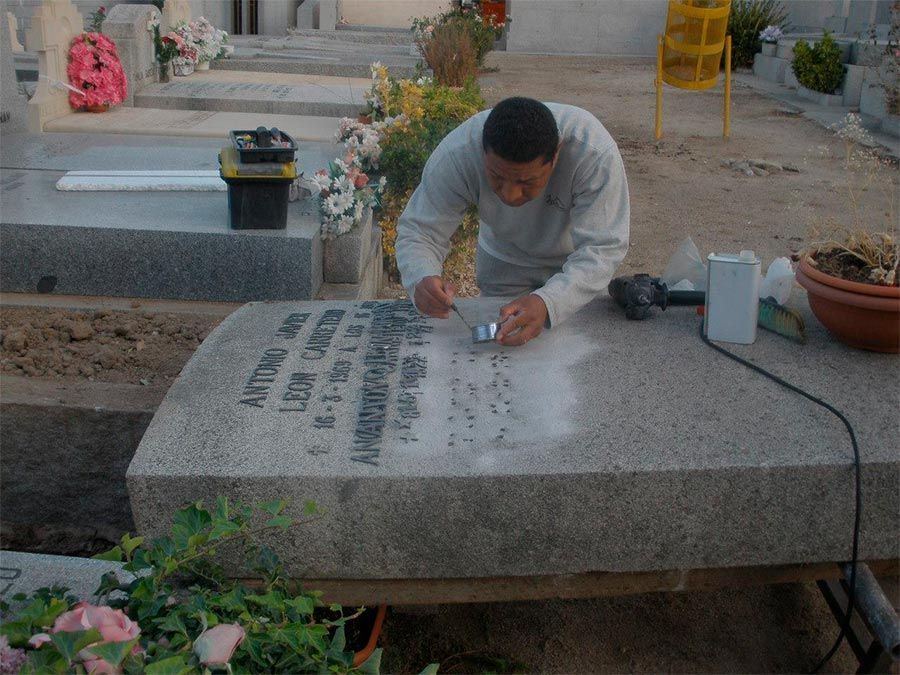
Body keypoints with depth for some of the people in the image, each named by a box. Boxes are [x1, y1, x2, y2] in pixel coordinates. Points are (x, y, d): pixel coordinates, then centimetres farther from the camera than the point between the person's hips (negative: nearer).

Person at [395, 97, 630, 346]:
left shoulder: (596, 154, -40)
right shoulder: (455, 155, -34)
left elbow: (602, 250, -40)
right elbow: (417, 231, -28)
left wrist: (547, 303, -58)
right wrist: (422, 279, -51)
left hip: (577, 262, -1)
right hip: (504, 260, 1)